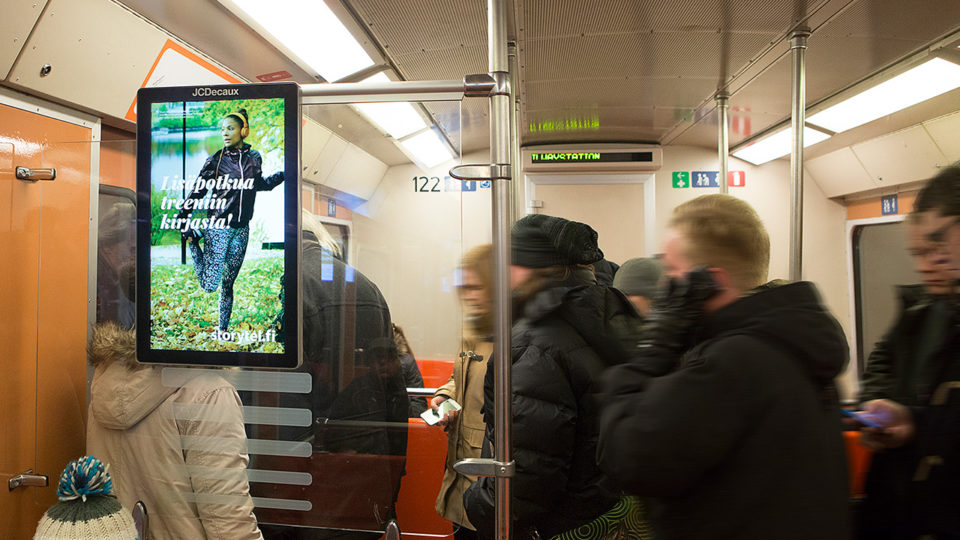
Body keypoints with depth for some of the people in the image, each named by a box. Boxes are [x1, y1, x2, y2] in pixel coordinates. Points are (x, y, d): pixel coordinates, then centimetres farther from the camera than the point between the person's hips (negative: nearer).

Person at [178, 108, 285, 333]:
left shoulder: (254, 158, 3)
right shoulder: (215, 160, -7)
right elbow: (196, 192, -2)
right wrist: (182, 224, -5)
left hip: (241, 230, 3)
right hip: (218, 228, -3)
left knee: (228, 284, 11)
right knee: (209, 286, -3)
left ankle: (223, 330, 24)